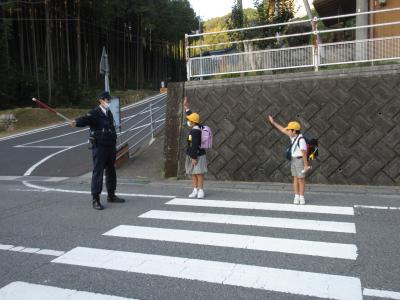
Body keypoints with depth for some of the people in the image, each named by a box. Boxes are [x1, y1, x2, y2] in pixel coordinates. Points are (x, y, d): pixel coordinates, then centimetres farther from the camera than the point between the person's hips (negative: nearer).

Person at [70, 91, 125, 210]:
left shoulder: (109, 113, 14)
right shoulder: (95, 113, -9)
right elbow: (86, 119, -29)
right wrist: (76, 122, -51)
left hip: (110, 147, 8)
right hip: (99, 147, -8)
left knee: (111, 171, 16)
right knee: (98, 172, -6)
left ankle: (111, 195, 31)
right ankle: (95, 199, 0)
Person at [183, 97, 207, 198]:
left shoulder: (195, 131, -20)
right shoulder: (196, 127, 8)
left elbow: (194, 145, -23)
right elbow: (192, 116, 24)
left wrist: (194, 158, -23)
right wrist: (186, 107, 29)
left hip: (197, 155, -10)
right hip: (193, 155, 10)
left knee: (199, 174, -4)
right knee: (193, 174, 9)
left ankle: (201, 191, 2)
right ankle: (195, 190, 12)